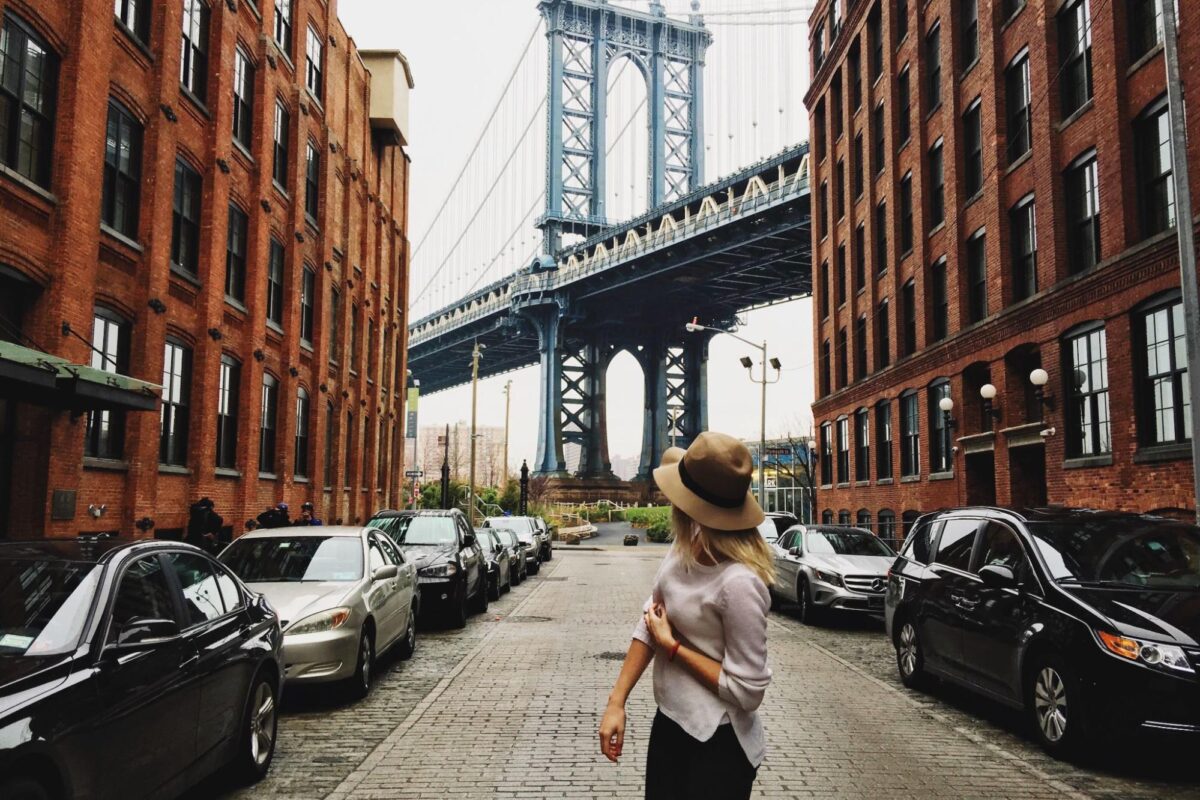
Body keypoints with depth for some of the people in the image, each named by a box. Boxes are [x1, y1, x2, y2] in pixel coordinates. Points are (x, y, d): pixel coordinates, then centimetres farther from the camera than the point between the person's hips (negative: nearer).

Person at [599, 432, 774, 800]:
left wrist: (672, 646, -16)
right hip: (669, 724, 7)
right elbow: (651, 619, 4)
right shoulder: (683, 550, -6)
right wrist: (617, 701, 0)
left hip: (718, 745, -7)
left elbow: (747, 691, -24)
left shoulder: (738, 583, -29)